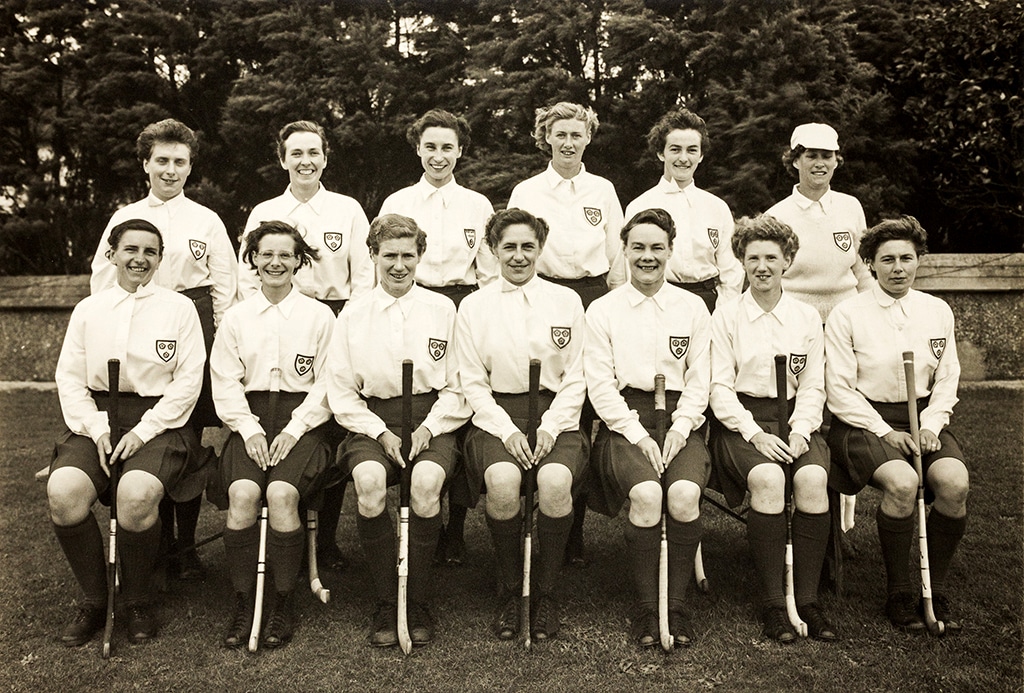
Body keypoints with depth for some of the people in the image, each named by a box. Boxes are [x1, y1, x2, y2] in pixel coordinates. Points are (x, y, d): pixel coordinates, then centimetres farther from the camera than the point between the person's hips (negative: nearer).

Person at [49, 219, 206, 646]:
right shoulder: (88, 310, 14)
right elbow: (69, 376, 9)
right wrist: (96, 429, -8)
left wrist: (143, 431, -12)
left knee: (136, 495, -31)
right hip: (96, 418, 3)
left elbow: (188, 381, -1)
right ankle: (93, 601, -1)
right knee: (62, 492, -25)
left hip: (158, 420, -3)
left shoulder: (180, 309, 6)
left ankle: (137, 602, -4)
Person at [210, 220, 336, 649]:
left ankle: (284, 604, -10)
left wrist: (294, 428, -10)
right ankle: (242, 604, -11)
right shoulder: (235, 317, 14)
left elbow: (328, 384, 2)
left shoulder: (320, 316, 7)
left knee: (282, 493, -28)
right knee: (243, 492, -26)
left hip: (302, 420, -2)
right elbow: (225, 383, 7)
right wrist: (250, 428, -7)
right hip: (250, 419, 2)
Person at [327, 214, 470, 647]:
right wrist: (381, 433, -8)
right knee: (368, 480, -31)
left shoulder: (443, 310, 9)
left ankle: (418, 603, -10)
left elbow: (459, 387, 6)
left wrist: (428, 427, -9)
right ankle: (385, 603, -11)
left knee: (427, 481, -32)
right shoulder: (354, 314, 9)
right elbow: (341, 392, 5)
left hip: (432, 419, 0)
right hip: (371, 420, 1)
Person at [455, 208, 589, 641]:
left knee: (555, 481, -31)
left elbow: (576, 378, 8)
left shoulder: (567, 301, 12)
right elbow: (472, 382, 5)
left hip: (556, 414, 0)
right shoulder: (474, 306, 11)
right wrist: (507, 430, -10)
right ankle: (510, 593, -6)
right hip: (496, 415, 0)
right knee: (502, 480, -31)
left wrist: (550, 427, -8)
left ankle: (547, 594, -6)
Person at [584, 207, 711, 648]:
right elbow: (600, 384, 0)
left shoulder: (692, 307, 14)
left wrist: (680, 428, -7)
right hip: (624, 418, -1)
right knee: (646, 494, -28)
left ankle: (676, 606, -9)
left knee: (685, 494, -27)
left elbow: (700, 380, 9)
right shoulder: (602, 310, 8)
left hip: (681, 418, 2)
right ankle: (646, 608, -10)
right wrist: (637, 434, -11)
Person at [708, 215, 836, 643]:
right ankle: (772, 603, -18)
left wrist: (800, 431, -9)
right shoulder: (726, 315, 4)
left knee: (813, 479, -28)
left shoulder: (807, 317, 12)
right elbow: (719, 387, -2)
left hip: (794, 419, 3)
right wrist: (755, 434, -15)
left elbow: (813, 387, 9)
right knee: (768, 479, -31)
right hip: (740, 419, -2)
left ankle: (807, 599, -14)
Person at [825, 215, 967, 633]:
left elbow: (947, 379, 12)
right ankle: (898, 593, -9)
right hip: (864, 421, -4)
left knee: (955, 483, -25)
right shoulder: (847, 314, -3)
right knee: (903, 482, -31)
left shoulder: (937, 311, 10)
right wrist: (886, 432, -14)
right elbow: (839, 390, -6)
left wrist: (931, 426, -5)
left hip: (922, 416, 4)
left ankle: (936, 588, -2)